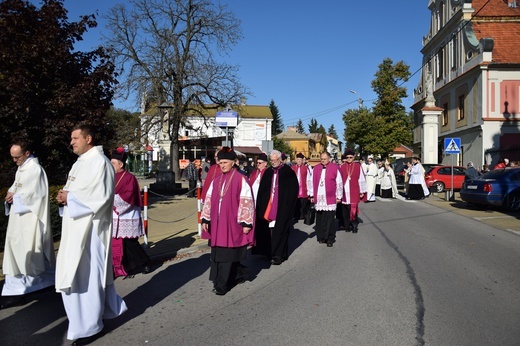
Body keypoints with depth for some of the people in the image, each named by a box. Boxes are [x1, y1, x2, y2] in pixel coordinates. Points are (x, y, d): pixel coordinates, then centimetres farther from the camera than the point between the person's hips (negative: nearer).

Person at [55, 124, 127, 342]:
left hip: (89, 227, -10)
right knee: (77, 273, 16)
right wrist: (64, 197, -1)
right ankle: (108, 308, 32)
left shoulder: (99, 162, -13)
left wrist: (69, 198, -16)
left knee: (86, 273, -2)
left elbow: (101, 196, -21)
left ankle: (89, 326, 12)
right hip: (76, 227, 10)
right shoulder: (81, 162, 16)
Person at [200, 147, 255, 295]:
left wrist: (246, 223, -13)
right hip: (217, 223, 6)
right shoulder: (216, 180, 8)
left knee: (226, 254, -3)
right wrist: (205, 219, 11)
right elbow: (209, 200, 12)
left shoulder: (241, 180, -9)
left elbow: (246, 202, -11)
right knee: (224, 253, 13)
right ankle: (237, 276, 31)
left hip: (232, 224, -6)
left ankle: (222, 285, 5)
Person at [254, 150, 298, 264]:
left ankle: (278, 255, 4)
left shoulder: (288, 172, -2)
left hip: (282, 208, -4)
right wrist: (261, 206, 5)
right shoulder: (268, 172, 9)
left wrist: (287, 205, -8)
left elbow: (294, 190, -2)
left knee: (279, 230, -4)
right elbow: (262, 191, 12)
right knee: (268, 230, 3)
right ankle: (269, 251, 16)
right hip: (268, 206, 4)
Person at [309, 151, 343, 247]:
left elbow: (339, 183, 0)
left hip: (330, 199, -3)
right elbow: (312, 182, 12)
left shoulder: (335, 168, -3)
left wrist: (339, 196, 1)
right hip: (318, 198, 3)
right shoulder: (316, 168, 7)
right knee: (320, 219, 8)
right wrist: (312, 195, 12)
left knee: (329, 220, -3)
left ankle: (330, 239, 6)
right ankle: (321, 237, 20)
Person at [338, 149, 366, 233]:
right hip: (344, 193, 2)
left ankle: (354, 225, 12)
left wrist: (362, 192, 1)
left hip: (354, 193, -2)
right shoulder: (342, 167, 3)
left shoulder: (358, 166, 0)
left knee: (354, 209, -1)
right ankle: (347, 225, 19)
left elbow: (361, 180, 1)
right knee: (345, 210, 7)